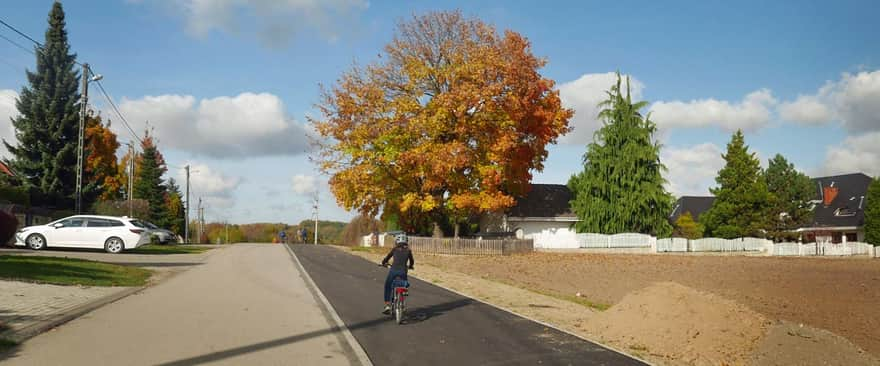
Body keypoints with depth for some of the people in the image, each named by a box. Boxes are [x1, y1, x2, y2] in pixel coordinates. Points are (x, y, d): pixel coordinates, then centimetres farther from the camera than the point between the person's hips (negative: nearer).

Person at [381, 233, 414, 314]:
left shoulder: (394, 249, 8)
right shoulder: (408, 251, 11)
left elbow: (387, 258, 15)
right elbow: (412, 261, 24)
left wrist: (383, 263, 36)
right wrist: (410, 266, 46)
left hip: (393, 270, -1)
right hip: (403, 271, 1)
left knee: (387, 287, 17)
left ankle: (387, 305, 8)